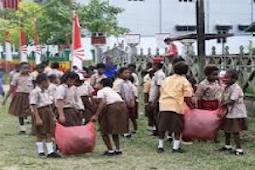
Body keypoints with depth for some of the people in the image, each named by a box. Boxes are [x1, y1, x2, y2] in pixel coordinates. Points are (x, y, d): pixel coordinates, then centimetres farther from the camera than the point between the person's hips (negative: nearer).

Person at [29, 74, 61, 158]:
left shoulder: (45, 91, 13)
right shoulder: (35, 92, -13)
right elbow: (34, 106, -17)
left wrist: (53, 116, 18)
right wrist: (37, 118, -22)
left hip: (48, 112, 8)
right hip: (40, 112, -8)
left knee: (49, 133, 6)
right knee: (40, 134, 2)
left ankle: (50, 151, 9)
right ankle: (40, 151, 12)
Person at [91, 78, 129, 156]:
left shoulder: (101, 91, 8)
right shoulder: (113, 91, 31)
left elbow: (102, 103, -10)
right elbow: (120, 100, 19)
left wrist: (96, 115, -14)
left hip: (112, 108, -8)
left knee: (104, 131, 5)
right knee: (114, 130, 23)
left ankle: (110, 150, 1)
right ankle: (118, 149, 20)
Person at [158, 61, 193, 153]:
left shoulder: (166, 80, 19)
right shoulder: (184, 82, 3)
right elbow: (187, 98, -4)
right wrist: (192, 108, 2)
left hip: (164, 105, 4)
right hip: (177, 106, -4)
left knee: (162, 127, 10)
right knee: (177, 128, 6)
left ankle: (160, 146, 16)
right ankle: (176, 147, 6)